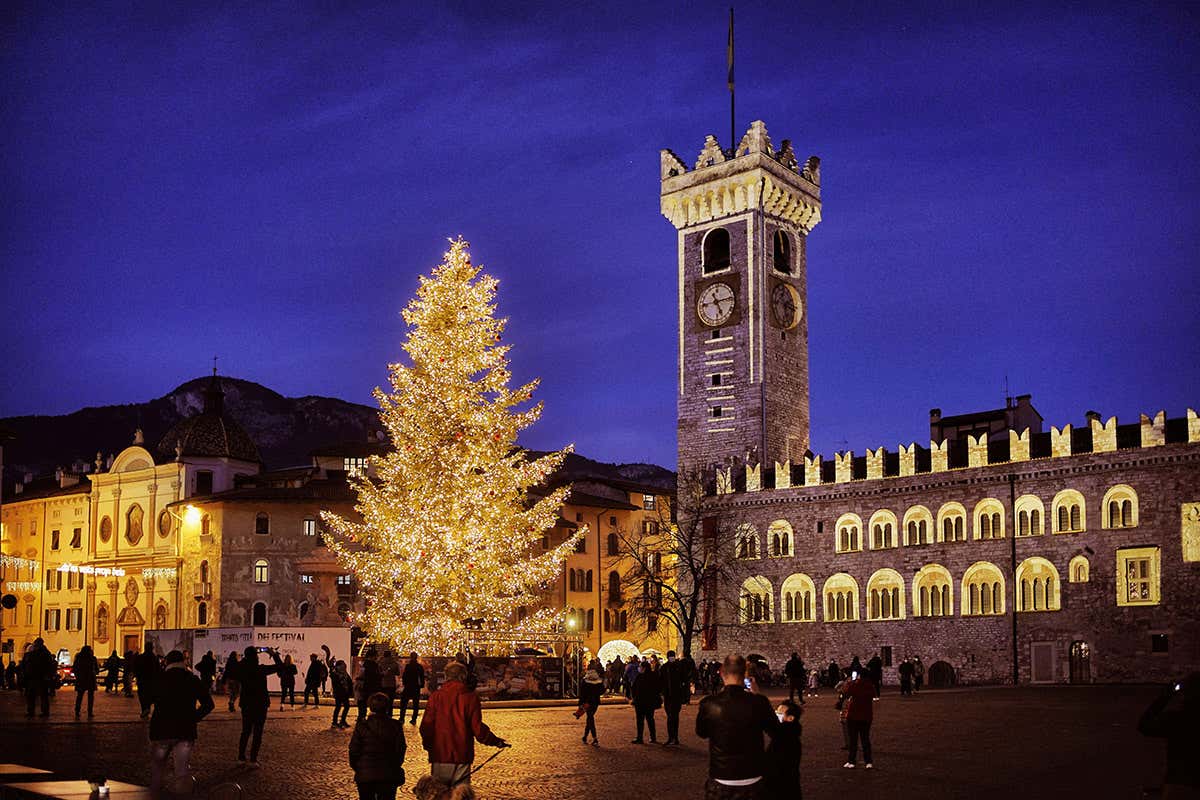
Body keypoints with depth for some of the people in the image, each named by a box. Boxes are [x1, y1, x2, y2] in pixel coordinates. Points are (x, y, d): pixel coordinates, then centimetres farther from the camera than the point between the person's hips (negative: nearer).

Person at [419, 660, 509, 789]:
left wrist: (427, 745, 15)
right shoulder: (470, 697, -5)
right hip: (462, 758, -1)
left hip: (439, 756, 1)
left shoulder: (436, 696, -2)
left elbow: (426, 726, -4)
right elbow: (478, 728, -7)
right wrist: (496, 741, 8)